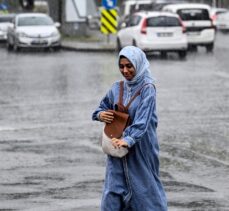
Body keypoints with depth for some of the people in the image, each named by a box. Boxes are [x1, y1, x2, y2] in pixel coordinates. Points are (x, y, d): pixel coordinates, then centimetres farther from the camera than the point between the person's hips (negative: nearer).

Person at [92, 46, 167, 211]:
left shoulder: (147, 88, -11)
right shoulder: (117, 88, 6)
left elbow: (142, 119, -23)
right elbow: (103, 107, 18)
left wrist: (129, 139, -37)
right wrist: (100, 115, -7)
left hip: (141, 149, -5)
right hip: (118, 148, 5)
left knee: (144, 186, 4)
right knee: (113, 191, 1)